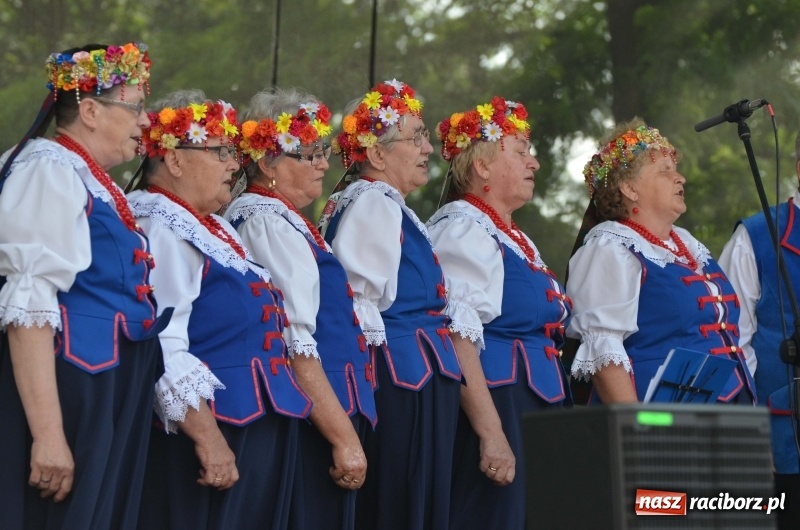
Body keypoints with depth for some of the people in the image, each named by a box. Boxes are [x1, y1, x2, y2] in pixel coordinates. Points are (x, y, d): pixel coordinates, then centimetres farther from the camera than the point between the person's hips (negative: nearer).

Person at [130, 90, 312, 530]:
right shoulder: (159, 230, -13)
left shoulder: (213, 229, 18)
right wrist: (207, 438, -26)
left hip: (256, 428, 10)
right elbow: (163, 351, -24)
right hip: (213, 432, -10)